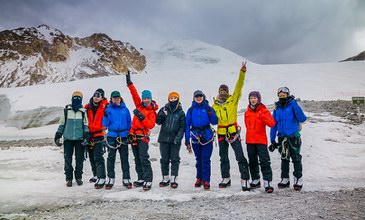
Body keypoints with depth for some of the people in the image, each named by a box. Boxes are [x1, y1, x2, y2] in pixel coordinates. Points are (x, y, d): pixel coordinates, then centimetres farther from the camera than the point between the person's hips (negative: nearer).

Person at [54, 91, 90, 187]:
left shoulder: (83, 111, 6)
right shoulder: (66, 110, 5)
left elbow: (85, 125, 9)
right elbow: (61, 124, 11)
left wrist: (87, 136, -2)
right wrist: (57, 136, 8)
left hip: (80, 139, 0)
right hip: (68, 139, 0)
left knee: (79, 159, 3)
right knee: (68, 159, 1)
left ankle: (79, 177, 17)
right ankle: (69, 178, 12)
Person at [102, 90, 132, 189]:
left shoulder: (125, 110, 6)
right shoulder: (108, 110, 3)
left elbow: (129, 123, 12)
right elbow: (105, 124, -2)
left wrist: (129, 133, 7)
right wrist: (106, 116, -18)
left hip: (123, 137, 1)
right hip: (112, 137, -1)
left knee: (124, 158, 5)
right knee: (111, 158, 4)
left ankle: (126, 179, 12)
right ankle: (111, 179, 12)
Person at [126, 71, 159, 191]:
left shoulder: (151, 112, -3)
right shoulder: (139, 105, 14)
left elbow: (151, 125, -14)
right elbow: (134, 94, 12)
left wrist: (141, 117, -21)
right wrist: (129, 83, 8)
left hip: (143, 136, -7)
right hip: (133, 136, 7)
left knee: (143, 158, -16)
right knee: (137, 159, 10)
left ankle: (148, 180, -16)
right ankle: (141, 179, 18)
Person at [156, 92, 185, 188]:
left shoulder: (181, 112, 3)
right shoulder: (164, 110, 7)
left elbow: (182, 127, 1)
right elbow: (158, 122, 3)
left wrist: (178, 137, -12)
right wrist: (162, 114, -14)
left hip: (175, 140, -2)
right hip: (164, 138, 2)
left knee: (175, 159, 0)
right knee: (164, 159, 8)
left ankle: (173, 179, 7)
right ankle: (165, 178, 19)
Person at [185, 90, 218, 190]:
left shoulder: (208, 108, 3)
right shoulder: (191, 110, 6)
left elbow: (214, 122, -1)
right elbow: (187, 124, 5)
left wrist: (210, 113, -19)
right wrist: (187, 139, 0)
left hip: (207, 137, -2)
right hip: (195, 137, 2)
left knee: (206, 159, -3)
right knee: (198, 159, 12)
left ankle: (206, 180, 2)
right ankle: (199, 178, 24)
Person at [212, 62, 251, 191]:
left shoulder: (233, 100, 3)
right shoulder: (215, 106, 10)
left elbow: (239, 86, -6)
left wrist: (242, 72, -14)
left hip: (233, 132, -3)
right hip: (221, 134, 4)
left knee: (240, 157, -7)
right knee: (223, 158, 13)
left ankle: (245, 179, -3)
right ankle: (226, 179, 26)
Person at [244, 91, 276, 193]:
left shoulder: (264, 111, -3)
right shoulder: (247, 113, 10)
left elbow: (272, 123, -15)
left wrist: (262, 116, -28)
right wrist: (251, 133, 12)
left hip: (261, 140, -5)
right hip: (250, 140, 5)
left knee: (264, 161, -10)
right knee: (252, 162, 13)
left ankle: (267, 183, -10)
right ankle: (255, 180, 27)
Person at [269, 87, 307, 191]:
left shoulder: (292, 106, -6)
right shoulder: (277, 109, 6)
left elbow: (302, 119, -20)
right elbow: (273, 125, 10)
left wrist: (294, 104, -24)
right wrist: (272, 141, 8)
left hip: (294, 137, -4)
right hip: (282, 138, 5)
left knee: (296, 159, 0)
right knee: (284, 159, 13)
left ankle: (298, 180, 10)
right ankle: (285, 179, 23)